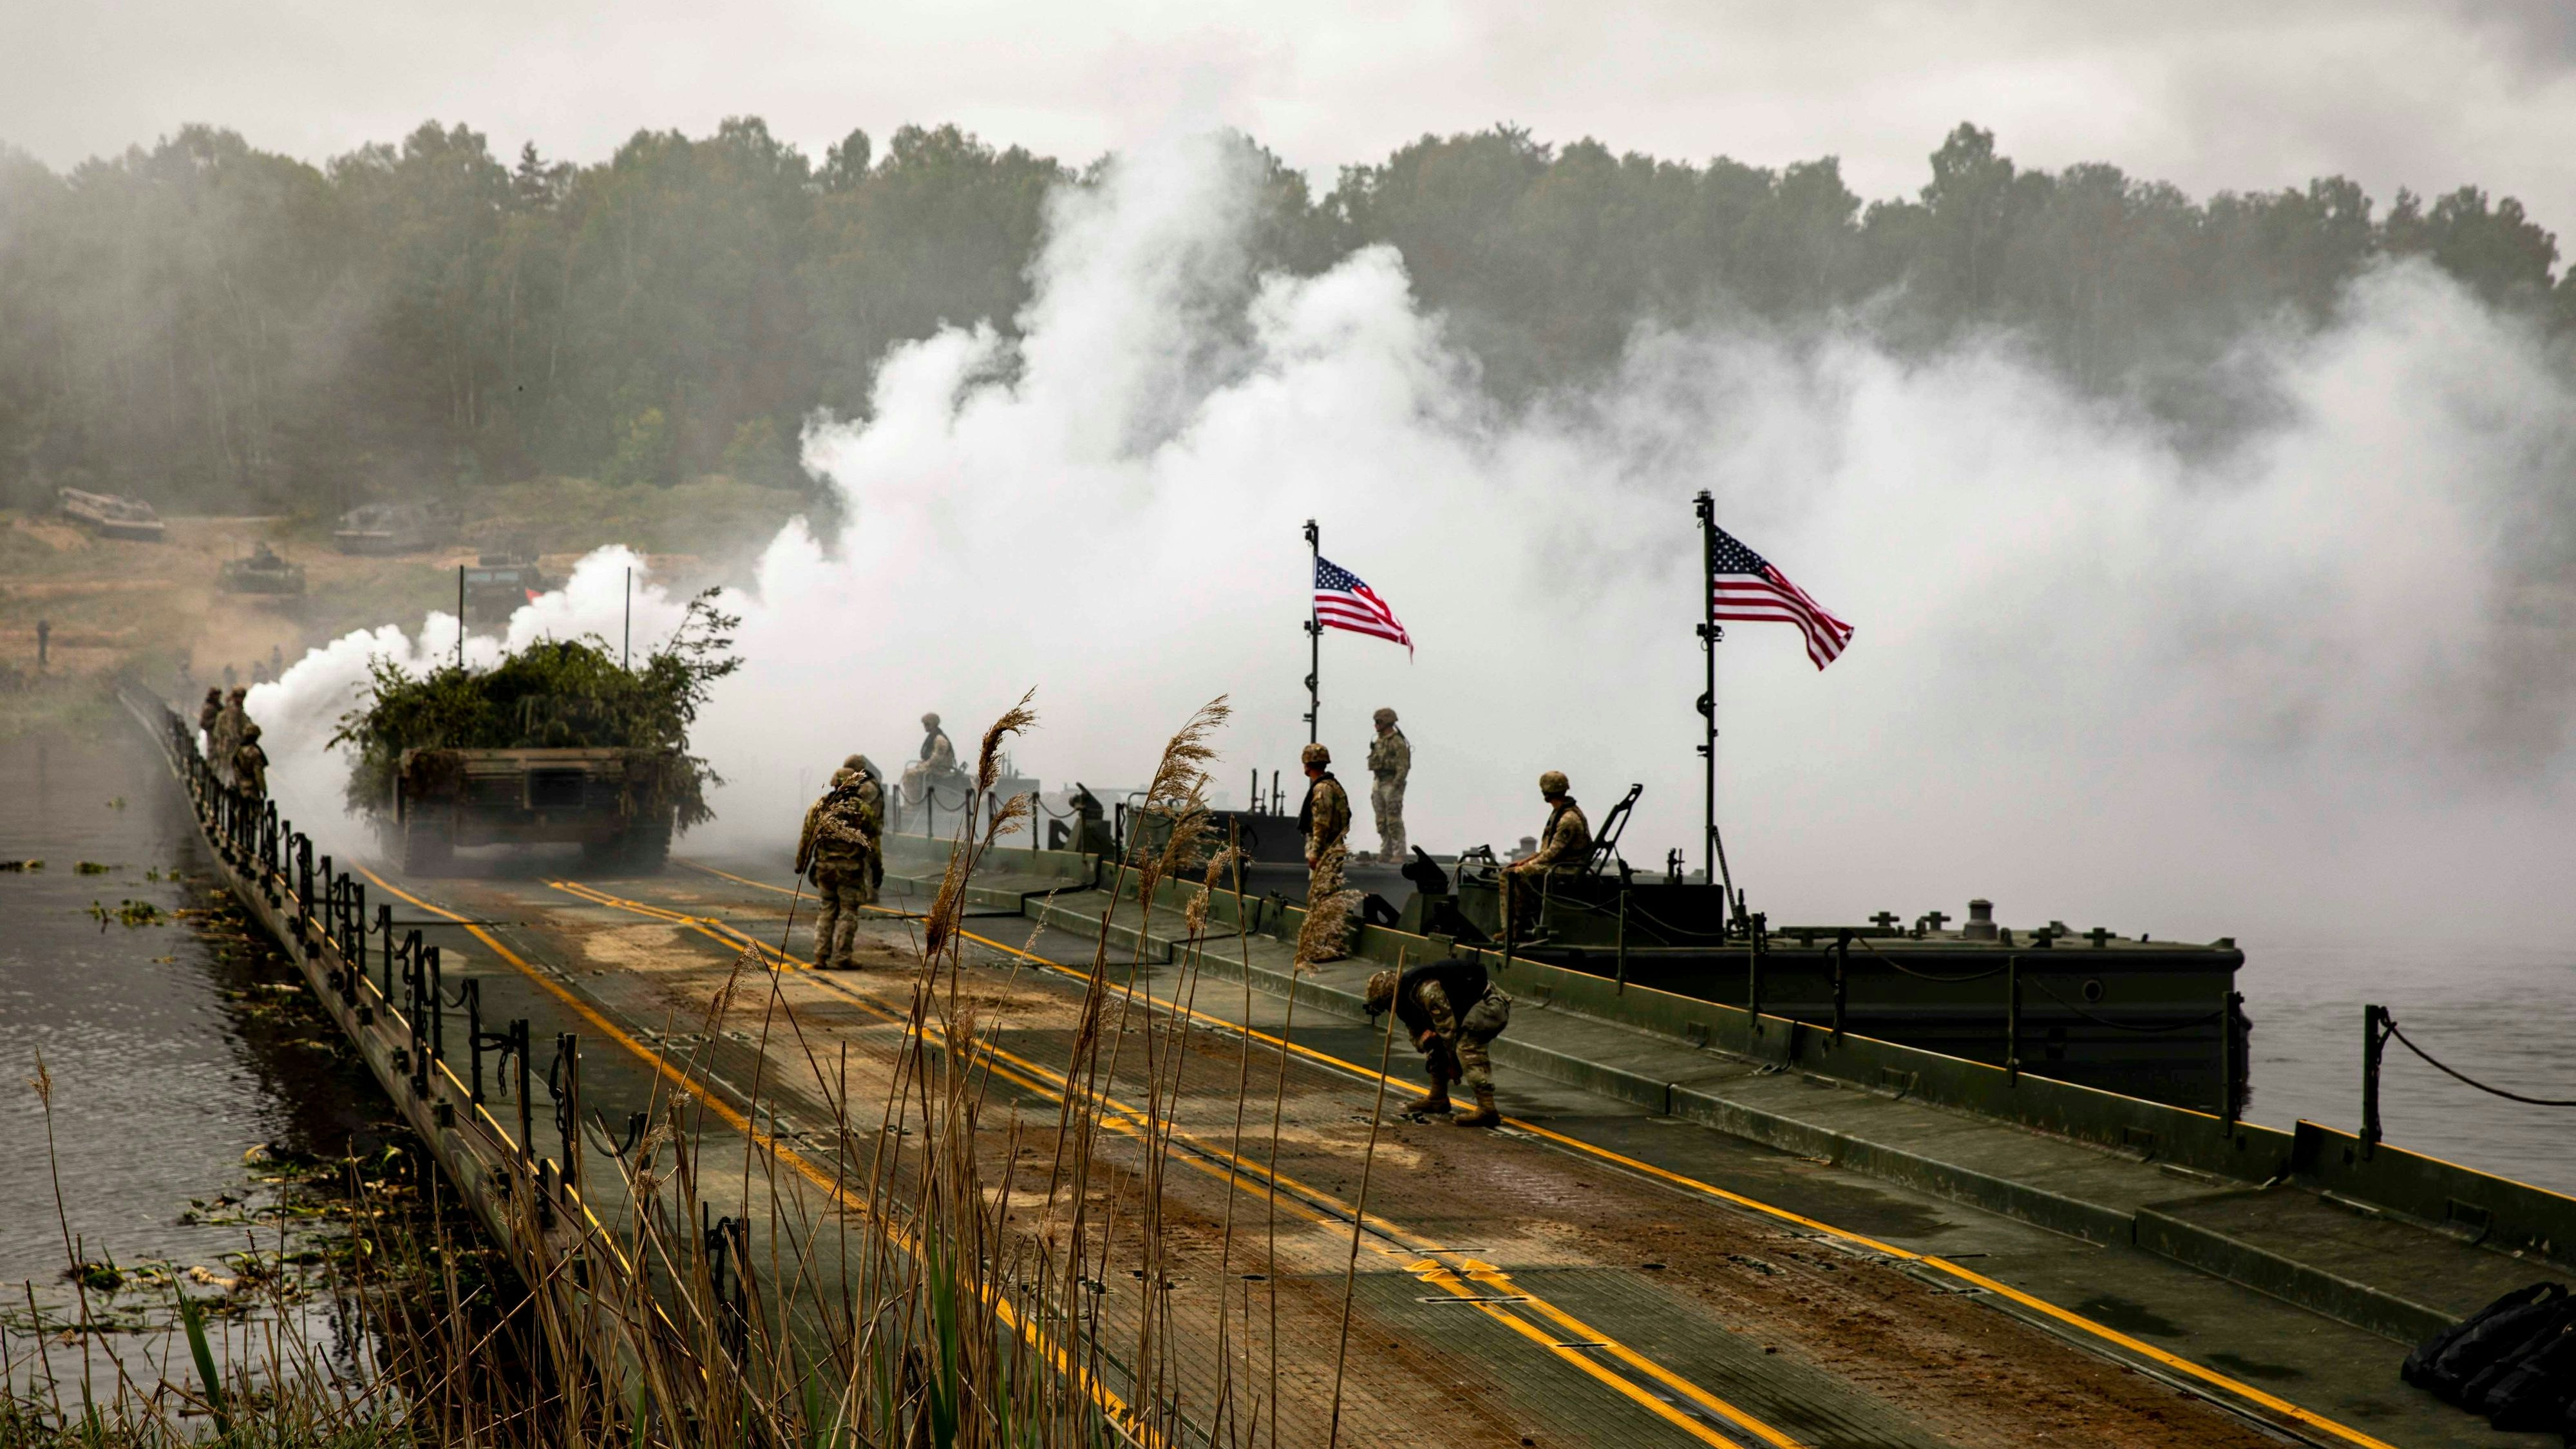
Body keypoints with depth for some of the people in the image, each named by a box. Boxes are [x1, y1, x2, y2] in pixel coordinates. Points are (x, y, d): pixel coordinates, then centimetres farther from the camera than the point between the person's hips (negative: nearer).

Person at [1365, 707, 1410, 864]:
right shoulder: (1378, 742, 14)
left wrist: (1395, 787, -22)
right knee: (1381, 821, 8)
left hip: (1392, 785, -9)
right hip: (1378, 783, 9)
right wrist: (1374, 789, 16)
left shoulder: (1398, 743, -12)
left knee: (1394, 821, -9)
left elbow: (1403, 768, -17)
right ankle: (1386, 852, 12)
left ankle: (1399, 854, -7)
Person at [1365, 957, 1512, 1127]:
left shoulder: (1426, 990, -26)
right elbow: (1416, 1033, 14)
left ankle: (1487, 1109, -32)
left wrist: (1454, 1064, -11)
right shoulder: (1406, 999, 7)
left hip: (1491, 1004, -10)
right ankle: (1437, 1098, 17)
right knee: (1436, 1043, 10)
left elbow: (1447, 1027, -23)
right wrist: (1424, 1039, -12)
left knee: (1468, 1047, -27)